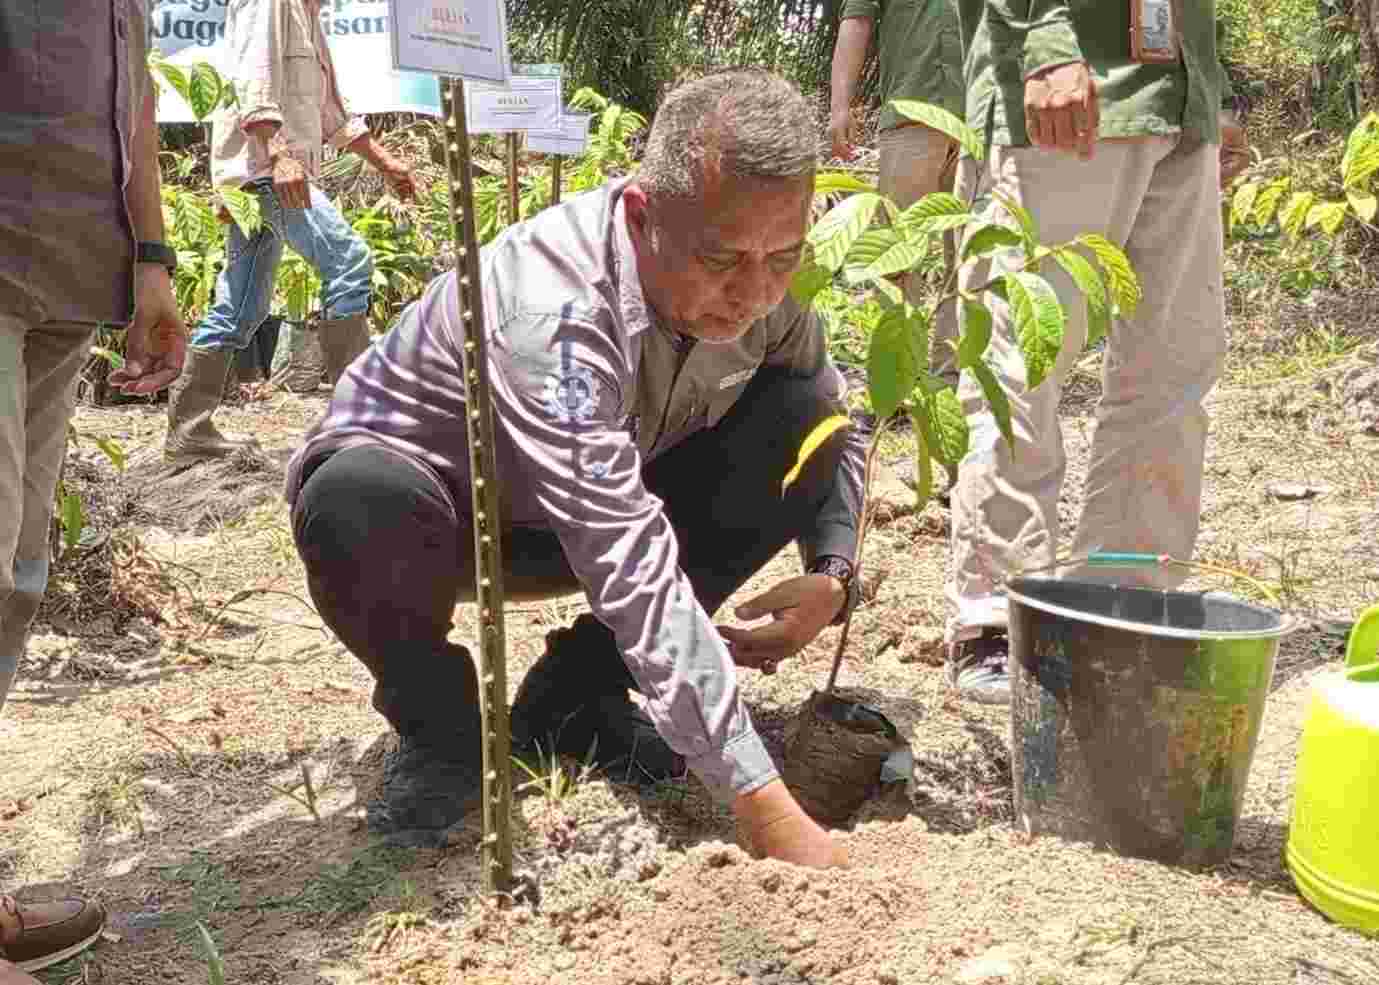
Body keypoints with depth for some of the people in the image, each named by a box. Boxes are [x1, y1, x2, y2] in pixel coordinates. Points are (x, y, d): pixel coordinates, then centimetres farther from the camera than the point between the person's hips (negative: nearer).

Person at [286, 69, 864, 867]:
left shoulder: (753, 284, -16)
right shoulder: (553, 307, -37)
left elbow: (837, 427, 2)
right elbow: (638, 577, -43)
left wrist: (832, 575, -19)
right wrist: (768, 810, -44)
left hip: (582, 514, 6)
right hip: (431, 500, -5)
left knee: (803, 419, -13)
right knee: (358, 502, -41)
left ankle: (576, 692, -3)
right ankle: (438, 722, -6)